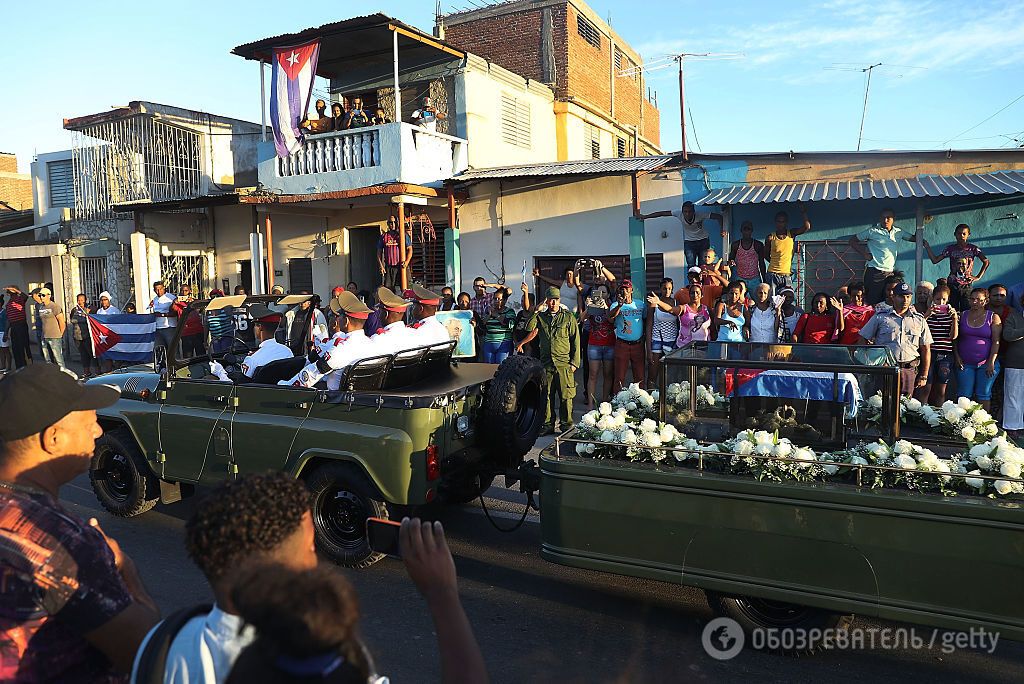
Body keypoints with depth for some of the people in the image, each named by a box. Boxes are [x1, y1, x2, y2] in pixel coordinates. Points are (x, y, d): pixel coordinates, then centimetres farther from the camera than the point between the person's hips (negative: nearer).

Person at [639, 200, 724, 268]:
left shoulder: (700, 215, -26)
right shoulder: (679, 214, -20)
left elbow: (718, 216, -25)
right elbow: (662, 213, -13)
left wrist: (723, 230, -39)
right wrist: (645, 216, -11)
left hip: (703, 241, -1)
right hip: (689, 242, 1)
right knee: (691, 266, -9)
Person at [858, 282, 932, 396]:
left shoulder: (919, 320, 14)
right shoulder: (880, 317, 7)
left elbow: (926, 350, 15)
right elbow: (862, 341, 7)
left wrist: (923, 376, 10)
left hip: (909, 370, 2)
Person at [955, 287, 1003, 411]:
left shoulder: (993, 317, 2)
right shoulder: (962, 315, 7)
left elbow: (996, 341, -2)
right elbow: (955, 338, 9)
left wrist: (991, 362, -9)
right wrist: (957, 356, -1)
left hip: (986, 363, -1)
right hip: (965, 363, 1)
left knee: (983, 395, 3)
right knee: (964, 395, 1)